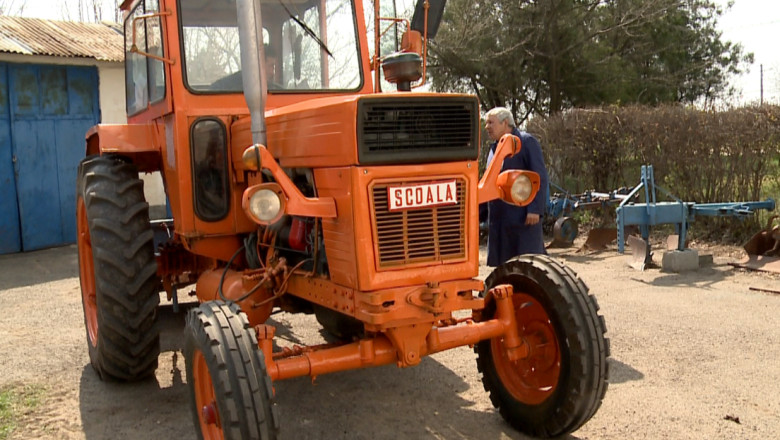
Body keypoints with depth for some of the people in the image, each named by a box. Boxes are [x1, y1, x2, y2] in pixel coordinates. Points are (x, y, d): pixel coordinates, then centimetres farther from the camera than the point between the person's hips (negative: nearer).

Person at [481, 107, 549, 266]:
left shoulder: (526, 142, -5)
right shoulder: (494, 148, 17)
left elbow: (540, 178, -11)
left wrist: (535, 209, -19)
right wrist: (478, 211, 14)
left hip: (524, 217, -7)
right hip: (499, 219, 7)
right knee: (503, 264, 10)